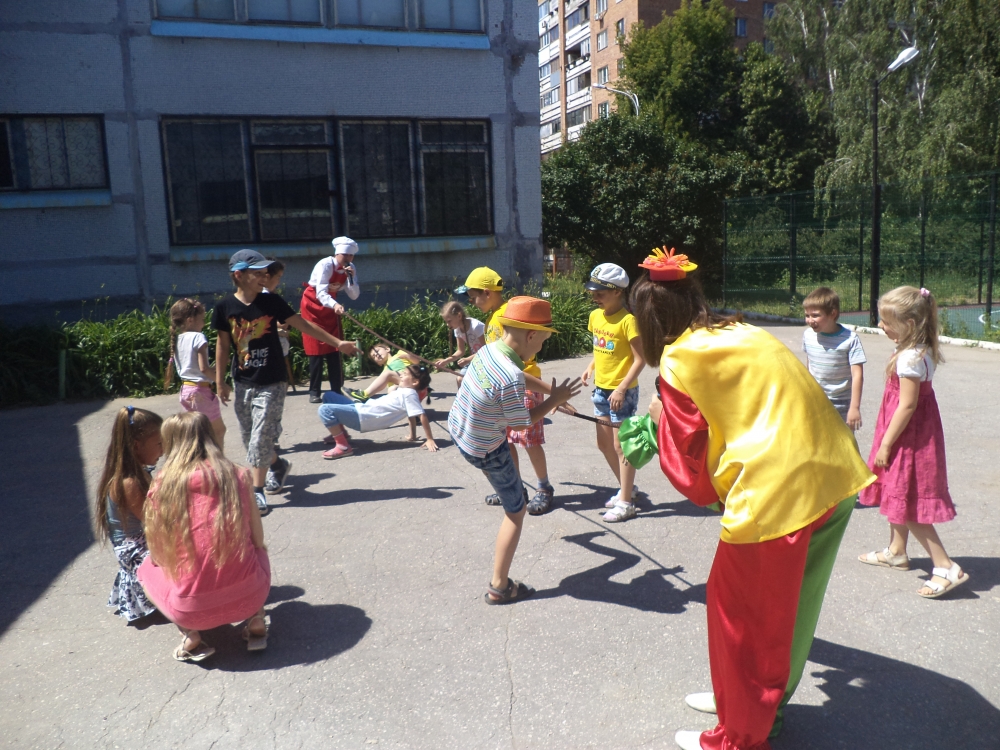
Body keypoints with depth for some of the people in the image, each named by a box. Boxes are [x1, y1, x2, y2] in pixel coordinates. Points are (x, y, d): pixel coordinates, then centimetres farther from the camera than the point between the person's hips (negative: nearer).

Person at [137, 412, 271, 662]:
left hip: (192, 609, -1)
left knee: (147, 569, 29)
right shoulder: (238, 476, -2)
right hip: (248, 596, 1)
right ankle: (256, 623, 14)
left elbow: (157, 554, 5)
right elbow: (257, 540, 5)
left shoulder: (163, 486, -4)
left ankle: (191, 637, 10)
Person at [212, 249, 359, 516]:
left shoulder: (271, 302, -6)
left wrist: (337, 342, -1)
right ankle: (278, 464, 41)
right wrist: (220, 381, 7)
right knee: (249, 438, 13)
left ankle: (257, 492, 3)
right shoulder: (225, 307, -4)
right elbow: (223, 344, 6)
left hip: (271, 383, -3)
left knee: (260, 437, -7)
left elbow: (303, 325, 0)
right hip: (242, 383, 3)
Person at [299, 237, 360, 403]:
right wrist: (335, 305, -54)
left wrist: (351, 277, -27)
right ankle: (314, 392, -3)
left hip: (331, 306, 5)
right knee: (317, 349, -8)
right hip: (313, 306, -5)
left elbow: (354, 296, -11)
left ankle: (337, 390, 4)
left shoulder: (350, 269, -7)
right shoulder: (325, 265, -25)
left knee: (334, 349, 0)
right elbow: (321, 293, -36)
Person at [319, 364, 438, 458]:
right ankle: (339, 433, 27)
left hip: (363, 417, -11)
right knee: (328, 396, 22)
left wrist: (430, 439, -23)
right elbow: (412, 416, 17)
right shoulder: (405, 391, 14)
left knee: (325, 410, -26)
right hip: (362, 409, 11)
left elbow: (422, 415, -21)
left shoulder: (409, 394, -15)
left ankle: (343, 447, -18)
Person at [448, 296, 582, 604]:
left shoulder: (489, 350, -8)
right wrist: (554, 400, -11)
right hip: (485, 451, -8)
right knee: (516, 511, 9)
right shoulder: (512, 378, -33)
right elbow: (521, 424, -21)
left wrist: (553, 396, 14)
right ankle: (499, 587, 16)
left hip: (458, 429, 8)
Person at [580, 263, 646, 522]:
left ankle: (626, 503, 12)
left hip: (622, 391, -8)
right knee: (604, 444, 17)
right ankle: (627, 487, 36)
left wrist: (622, 388, -23)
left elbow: (640, 359, -18)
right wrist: (590, 368, 2)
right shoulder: (596, 316, 5)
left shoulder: (627, 320, -18)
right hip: (601, 389, 8)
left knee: (621, 445, 0)